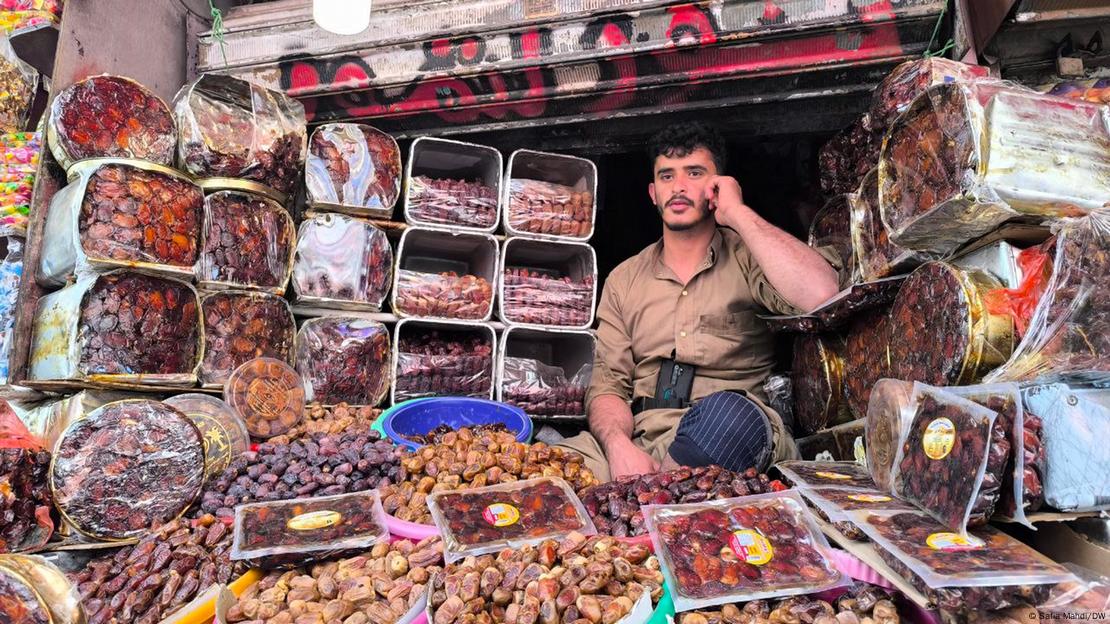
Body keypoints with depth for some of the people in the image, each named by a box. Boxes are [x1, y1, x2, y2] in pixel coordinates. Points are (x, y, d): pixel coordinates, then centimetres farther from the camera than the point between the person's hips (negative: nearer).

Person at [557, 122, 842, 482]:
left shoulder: (746, 257, 7)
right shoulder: (623, 280, 16)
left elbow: (820, 296, -16)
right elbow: (607, 384, 8)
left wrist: (738, 214, -7)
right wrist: (620, 447, -15)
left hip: (729, 436, 0)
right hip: (637, 438, 1)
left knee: (730, 411, -38)